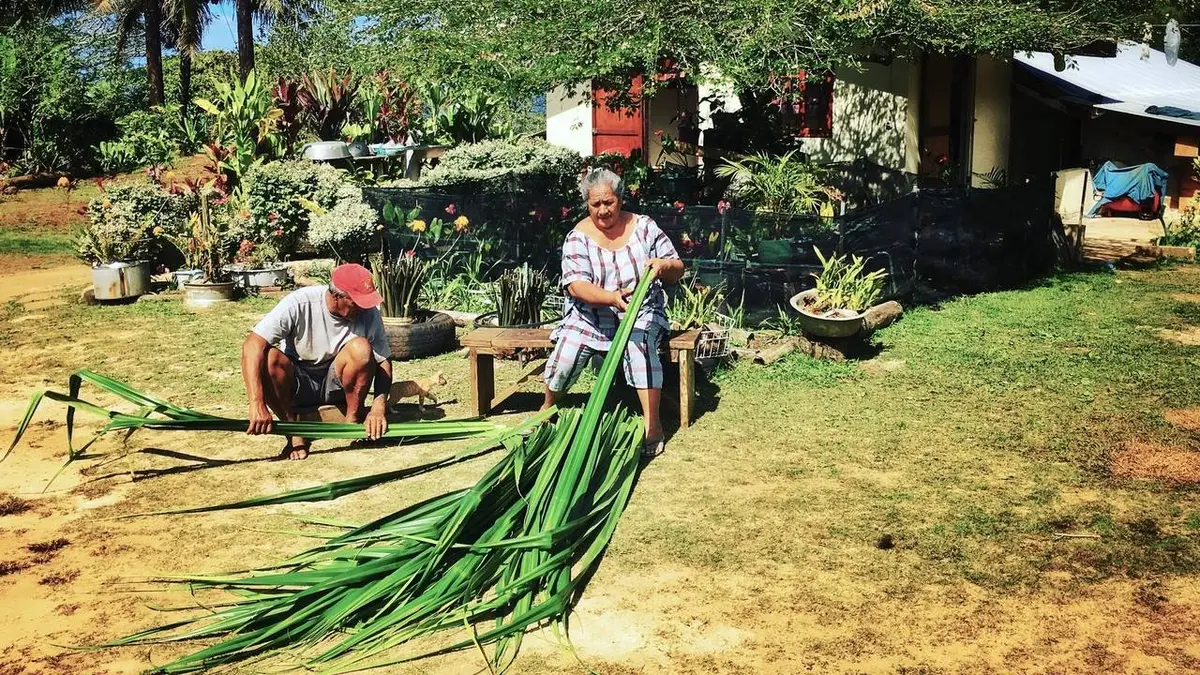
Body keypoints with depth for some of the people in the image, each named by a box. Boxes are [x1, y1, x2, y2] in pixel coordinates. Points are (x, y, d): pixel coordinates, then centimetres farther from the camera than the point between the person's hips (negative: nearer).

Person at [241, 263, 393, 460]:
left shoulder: (369, 313, -15)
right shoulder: (299, 303, -24)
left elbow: (383, 361, -10)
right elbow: (252, 345, -30)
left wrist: (379, 408, -27)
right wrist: (257, 405, -40)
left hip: (336, 384, 1)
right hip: (296, 385, -1)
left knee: (361, 348, -29)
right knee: (268, 357, -33)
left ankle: (353, 420, -9)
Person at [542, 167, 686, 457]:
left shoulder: (643, 226, -3)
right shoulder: (578, 237, -7)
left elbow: (677, 271, 0)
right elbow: (576, 285, -19)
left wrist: (664, 265, -26)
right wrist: (612, 297, -38)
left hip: (641, 313, 0)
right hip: (589, 316, 0)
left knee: (640, 344, -33)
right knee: (564, 360, -20)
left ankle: (652, 424, -25)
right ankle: (548, 408, 14)